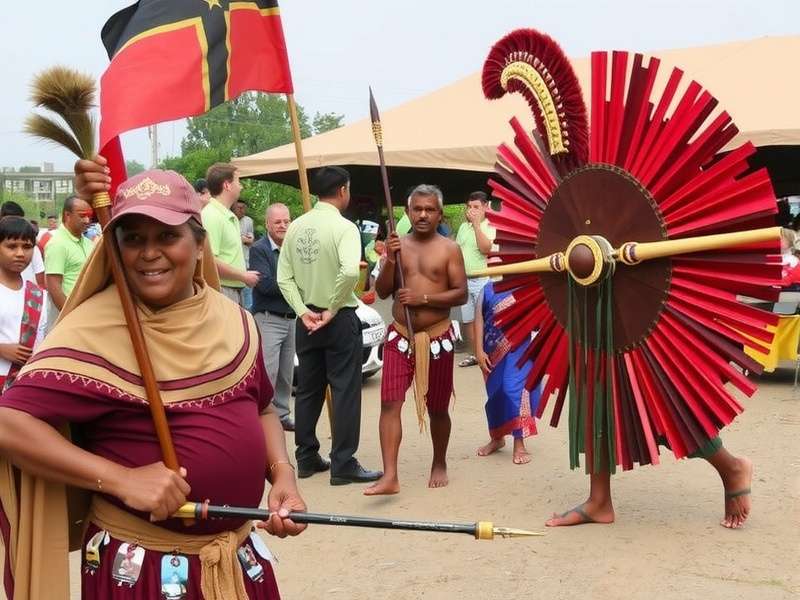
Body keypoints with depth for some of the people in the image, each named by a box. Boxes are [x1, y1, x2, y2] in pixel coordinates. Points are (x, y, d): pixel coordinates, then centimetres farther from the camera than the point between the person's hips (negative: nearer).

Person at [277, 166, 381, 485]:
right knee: (345, 391, 1)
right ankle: (343, 465, 4)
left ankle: (306, 458, 22)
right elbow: (350, 272, -30)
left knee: (308, 390, 14)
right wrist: (332, 309, -20)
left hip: (307, 319, 6)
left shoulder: (296, 227, 4)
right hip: (340, 319, -6)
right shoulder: (343, 227, -14)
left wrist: (303, 311, -5)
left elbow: (284, 278, 0)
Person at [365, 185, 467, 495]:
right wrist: (390, 260, -11)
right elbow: (382, 292, 4)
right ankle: (390, 476, -11)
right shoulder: (397, 244, 7)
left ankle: (439, 464, 32)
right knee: (389, 403, -10)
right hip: (400, 336, 2)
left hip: (437, 338, -2)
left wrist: (422, 298, -17)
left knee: (437, 408, 10)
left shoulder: (449, 249, -2)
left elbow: (461, 294, -7)